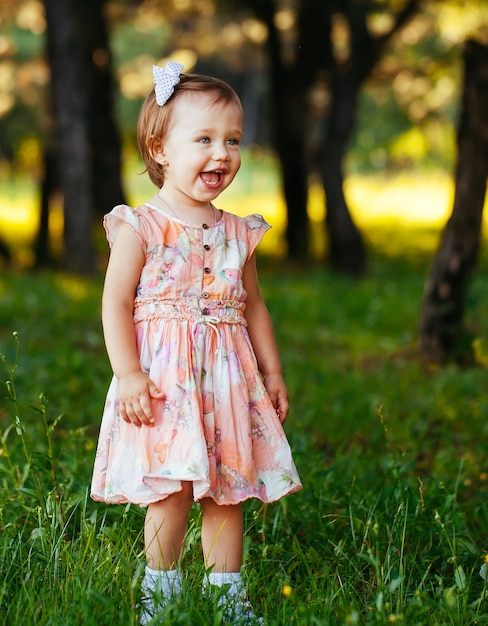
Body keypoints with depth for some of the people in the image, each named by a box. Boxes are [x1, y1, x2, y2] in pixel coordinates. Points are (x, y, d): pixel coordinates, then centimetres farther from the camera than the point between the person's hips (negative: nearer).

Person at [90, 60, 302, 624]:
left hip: (227, 378, 5)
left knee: (228, 491, 8)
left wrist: (272, 373, 16)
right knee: (172, 489, -7)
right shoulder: (140, 228, -6)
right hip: (163, 376, -5)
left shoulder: (237, 233, 10)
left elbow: (253, 307, 18)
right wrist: (128, 373, -16)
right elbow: (116, 304, -8)